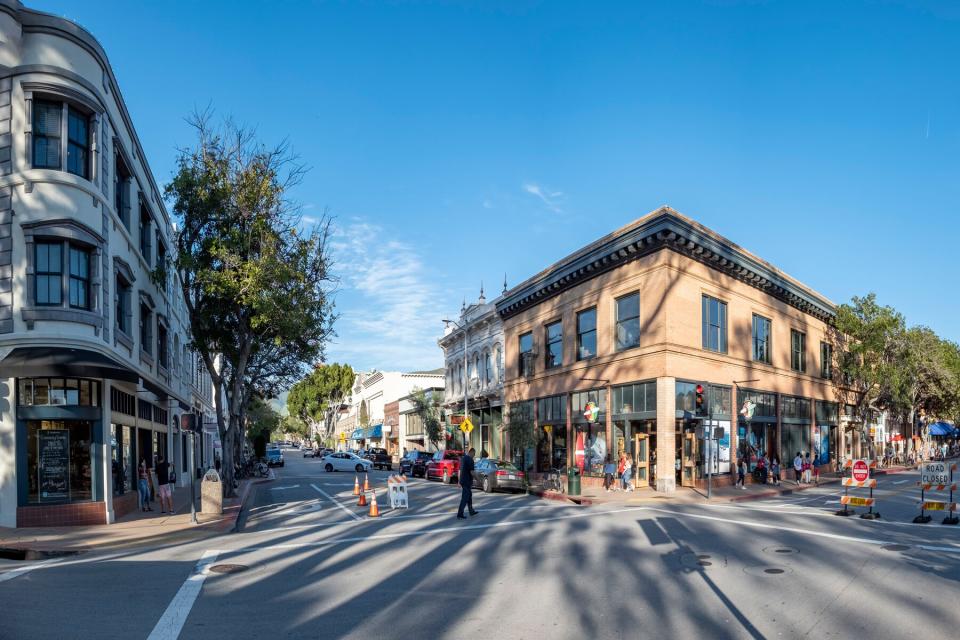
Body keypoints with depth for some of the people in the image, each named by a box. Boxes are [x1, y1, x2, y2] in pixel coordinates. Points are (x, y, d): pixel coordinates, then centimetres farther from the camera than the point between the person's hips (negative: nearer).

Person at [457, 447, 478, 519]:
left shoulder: (462, 459, 12)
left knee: (469, 496, 19)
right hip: (467, 482, -9)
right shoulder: (470, 460, -16)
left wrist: (459, 481, 19)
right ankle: (460, 514, -3)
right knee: (465, 498, -4)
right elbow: (471, 472, -20)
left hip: (463, 481, 9)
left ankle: (471, 511, 27)